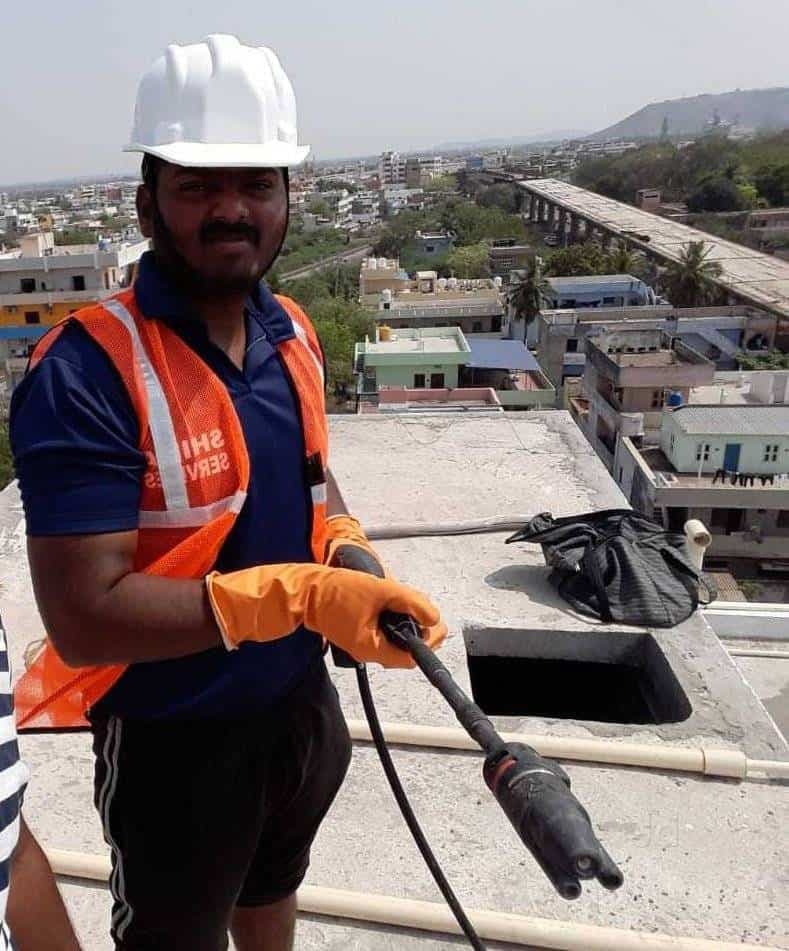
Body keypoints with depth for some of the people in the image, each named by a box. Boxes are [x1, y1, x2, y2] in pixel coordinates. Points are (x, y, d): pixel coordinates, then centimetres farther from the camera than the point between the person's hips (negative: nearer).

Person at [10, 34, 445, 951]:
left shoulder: (293, 332, -4)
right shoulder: (85, 374, -27)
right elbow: (86, 619, -30)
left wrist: (346, 549, -9)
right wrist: (301, 594, -35)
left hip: (301, 700, 6)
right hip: (175, 740, -6)